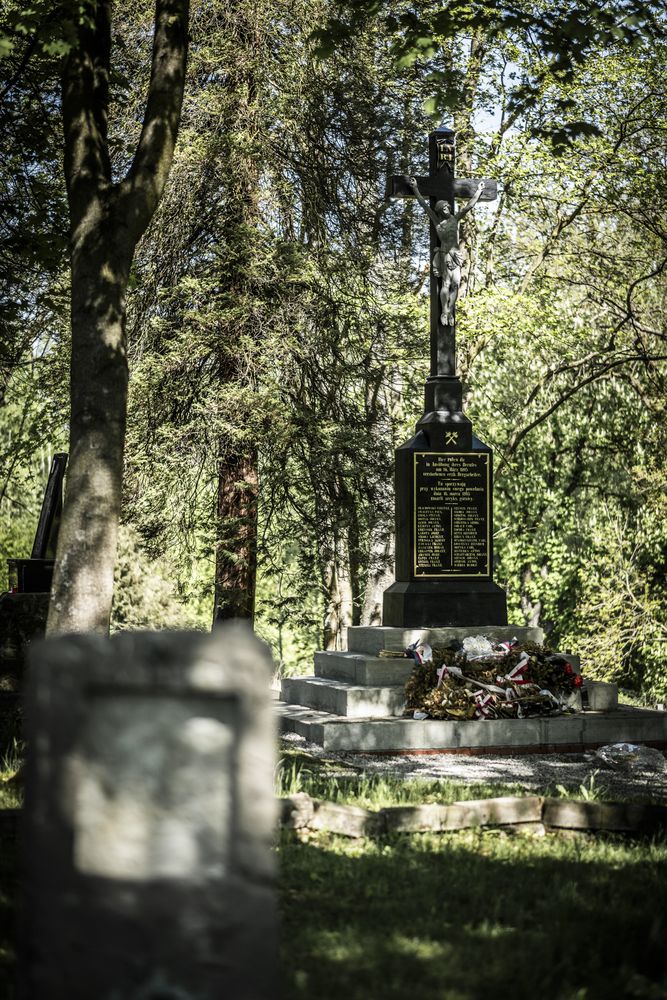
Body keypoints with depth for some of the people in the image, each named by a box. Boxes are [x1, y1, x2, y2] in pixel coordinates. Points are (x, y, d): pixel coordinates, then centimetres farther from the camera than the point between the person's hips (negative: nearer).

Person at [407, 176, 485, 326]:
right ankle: (444, 313, -7)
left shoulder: (455, 218, 11)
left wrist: (478, 191, 18)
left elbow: (469, 206, 15)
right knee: (446, 283, -10)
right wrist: (415, 188, 2)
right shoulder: (436, 220, 4)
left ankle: (450, 312, 1)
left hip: (456, 255, 4)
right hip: (444, 253, -4)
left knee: (455, 284, -3)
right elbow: (424, 204, 3)